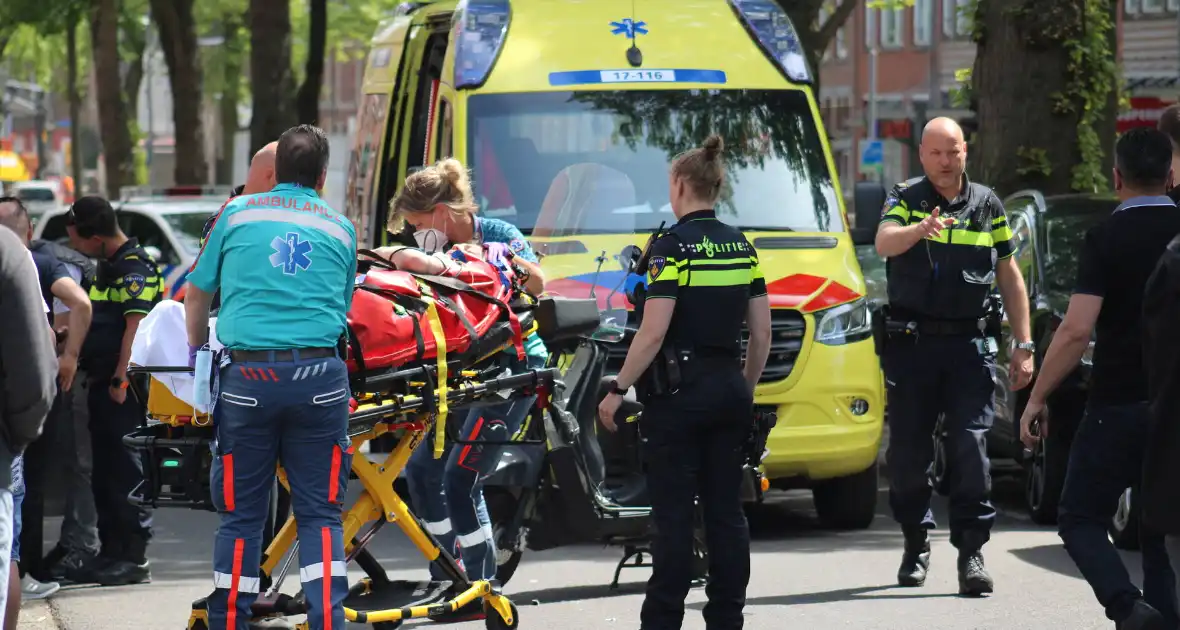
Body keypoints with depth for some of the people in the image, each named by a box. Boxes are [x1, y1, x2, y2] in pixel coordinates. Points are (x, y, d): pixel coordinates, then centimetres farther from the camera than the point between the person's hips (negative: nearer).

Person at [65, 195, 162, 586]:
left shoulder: (135, 268, -13)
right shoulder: (108, 266, 18)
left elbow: (136, 326, -20)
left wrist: (120, 379, -23)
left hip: (123, 387, -10)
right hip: (103, 382, 10)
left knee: (127, 470, -8)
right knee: (105, 471, 12)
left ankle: (134, 557, -6)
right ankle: (111, 553, 18)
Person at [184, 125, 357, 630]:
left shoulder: (237, 214, 10)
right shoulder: (340, 228, 13)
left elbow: (197, 295, 17)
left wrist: (198, 351, 34)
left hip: (247, 376, 0)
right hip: (318, 376, 0)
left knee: (241, 514, 6)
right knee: (320, 514, 5)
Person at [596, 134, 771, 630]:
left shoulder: (672, 246, -11)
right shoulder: (742, 248, 8)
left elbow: (653, 334, -17)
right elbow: (761, 334, 10)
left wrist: (617, 390, -11)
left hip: (679, 393, -6)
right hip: (729, 390, 6)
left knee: (673, 514, -3)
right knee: (726, 510, 9)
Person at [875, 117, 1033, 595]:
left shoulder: (988, 206, 10)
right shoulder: (905, 199, 2)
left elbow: (1009, 277, 15)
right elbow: (884, 243, -19)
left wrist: (1023, 346, 9)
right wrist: (920, 229, -41)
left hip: (969, 344, 1)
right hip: (911, 341, -1)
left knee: (971, 448, -9)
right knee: (909, 450, 5)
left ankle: (971, 551, -9)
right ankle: (916, 545, 21)